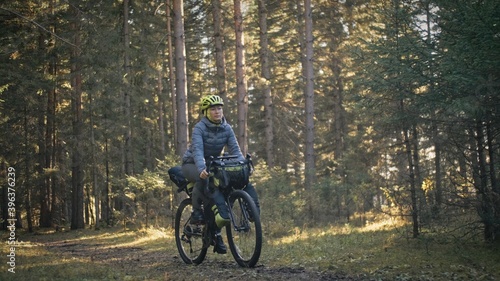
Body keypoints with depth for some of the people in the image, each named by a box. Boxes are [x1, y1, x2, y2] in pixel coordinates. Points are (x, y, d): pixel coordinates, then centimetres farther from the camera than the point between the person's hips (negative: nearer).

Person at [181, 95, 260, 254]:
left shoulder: (227, 129, -5)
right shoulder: (200, 128, -20)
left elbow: (235, 150, -11)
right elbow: (197, 150, -34)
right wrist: (202, 169, -51)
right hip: (192, 164, -6)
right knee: (203, 179, -41)